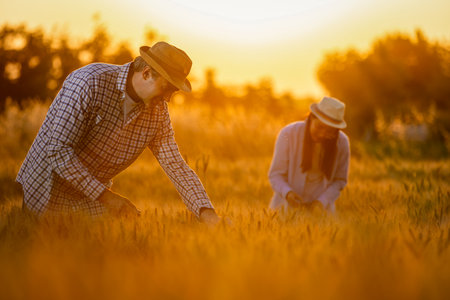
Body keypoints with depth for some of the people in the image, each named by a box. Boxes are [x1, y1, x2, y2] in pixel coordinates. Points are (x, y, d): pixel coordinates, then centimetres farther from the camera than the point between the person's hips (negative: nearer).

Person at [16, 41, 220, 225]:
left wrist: (206, 211, -22)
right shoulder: (89, 82, -27)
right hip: (48, 190, -5)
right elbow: (59, 150, -29)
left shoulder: (158, 110, -7)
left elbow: (175, 165, -6)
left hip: (93, 198, 5)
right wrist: (106, 196, -29)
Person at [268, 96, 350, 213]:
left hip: (320, 207, 2)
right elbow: (275, 174, -7)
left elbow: (340, 180, 3)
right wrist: (287, 193, -27)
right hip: (287, 206, -1)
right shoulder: (288, 134, -12)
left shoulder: (342, 142, -7)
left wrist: (320, 202, -13)